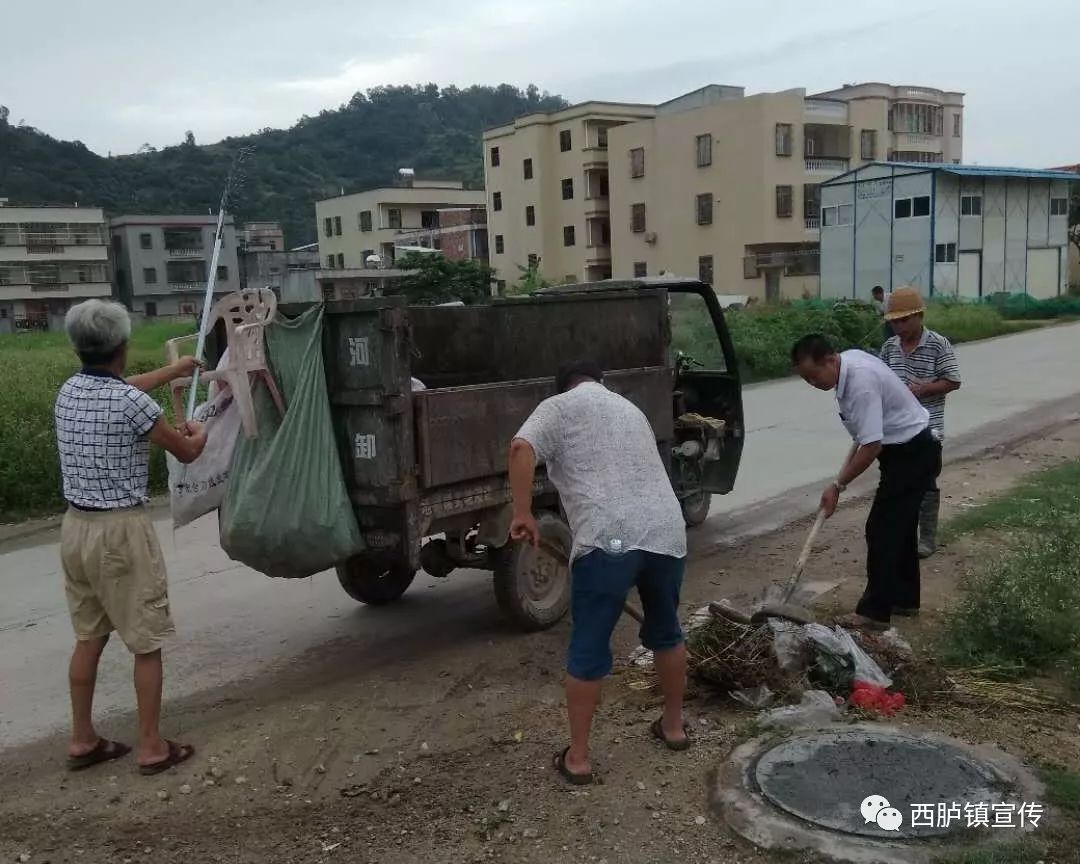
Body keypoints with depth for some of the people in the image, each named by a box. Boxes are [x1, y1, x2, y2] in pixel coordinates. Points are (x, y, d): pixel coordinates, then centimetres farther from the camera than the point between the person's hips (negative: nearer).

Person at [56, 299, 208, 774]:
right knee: (147, 642, 4)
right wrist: (198, 433, 18)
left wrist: (172, 371, 40)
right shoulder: (131, 403, -18)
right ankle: (152, 747, 11)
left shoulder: (69, 392, 4)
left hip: (76, 526, 8)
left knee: (88, 637, 18)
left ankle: (82, 740, 27)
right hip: (121, 530, -8)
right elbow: (186, 452, -5)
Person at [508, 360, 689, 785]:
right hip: (666, 533, 6)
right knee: (665, 630, 25)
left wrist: (522, 513, -6)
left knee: (588, 650, 5)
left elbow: (521, 449, -10)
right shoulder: (630, 409, 28)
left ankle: (578, 757, 13)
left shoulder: (559, 406, 9)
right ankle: (674, 725, 39)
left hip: (609, 539, -6)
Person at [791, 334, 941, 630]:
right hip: (909, 451, 10)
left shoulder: (861, 383, -30)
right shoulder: (849, 359, 0)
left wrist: (838, 485, -22)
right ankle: (904, 599, 30)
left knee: (882, 529, -7)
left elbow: (872, 446, -30)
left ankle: (874, 611, 0)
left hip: (912, 455, -10)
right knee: (899, 526, 18)